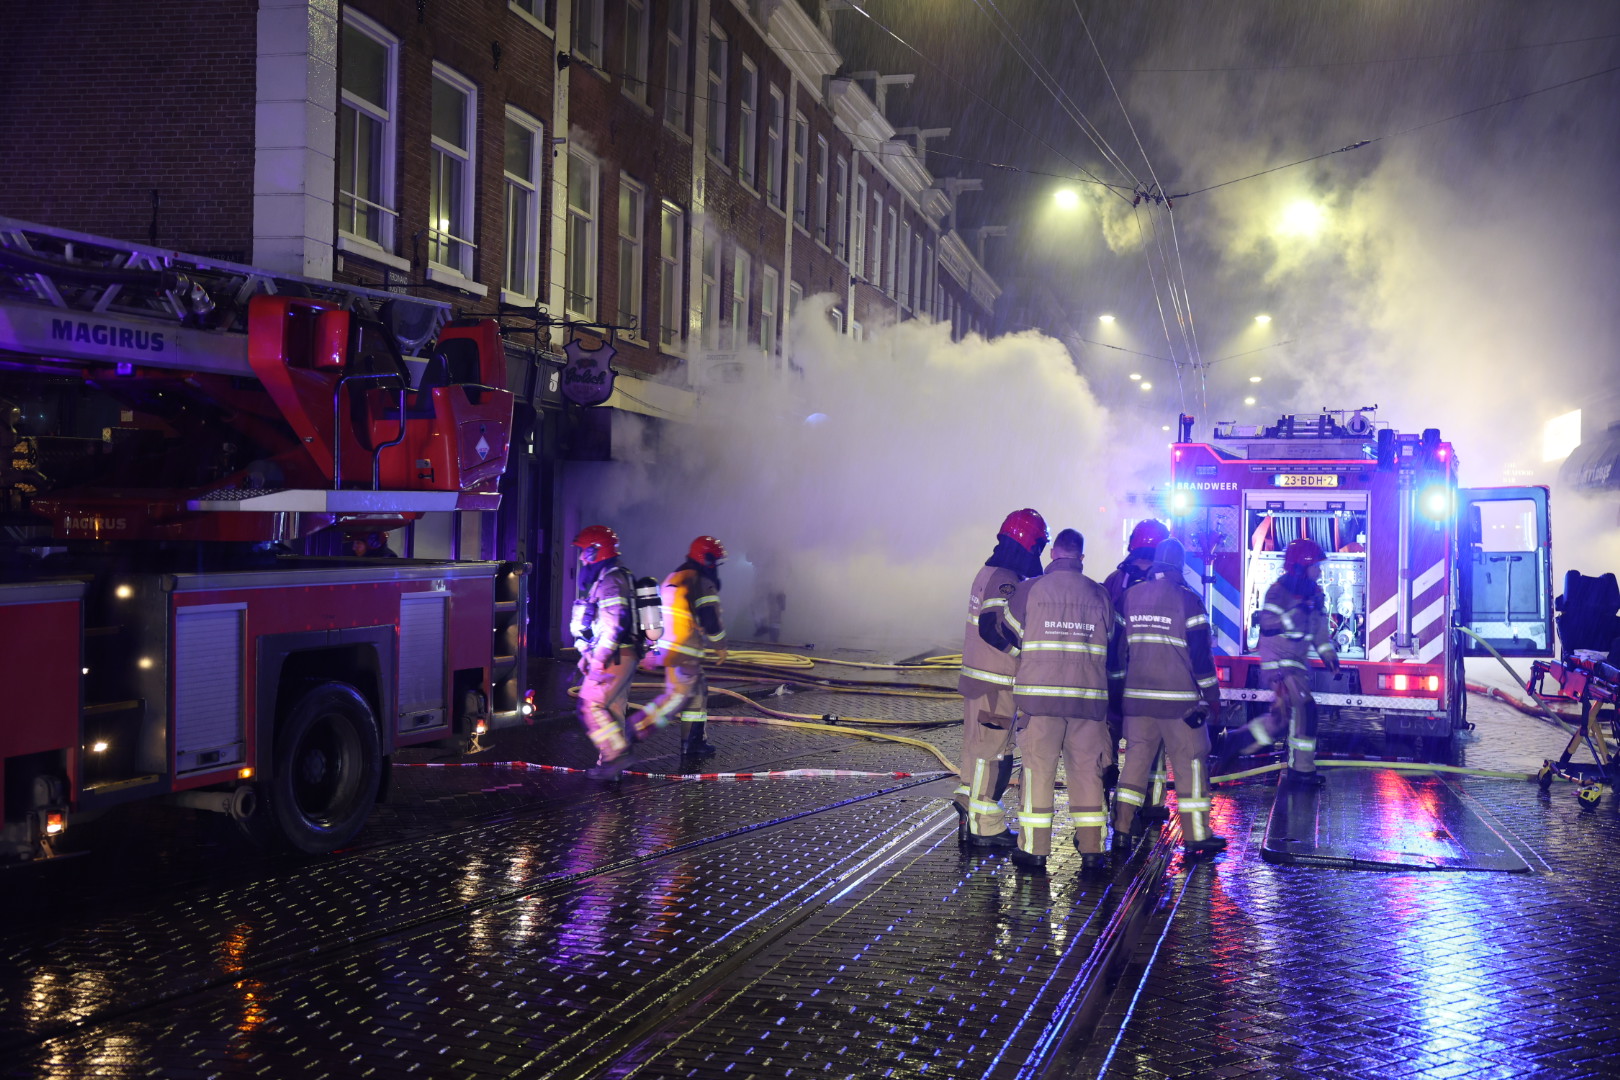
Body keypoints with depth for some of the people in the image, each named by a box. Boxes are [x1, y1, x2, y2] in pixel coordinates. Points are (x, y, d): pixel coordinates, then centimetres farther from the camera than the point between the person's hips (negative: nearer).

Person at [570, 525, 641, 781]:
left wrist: (599, 657, -23)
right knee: (612, 709, 12)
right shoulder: (608, 578, 19)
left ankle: (618, 753, -11)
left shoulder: (610, 580, -15)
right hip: (623, 656, 10)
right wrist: (588, 653, 23)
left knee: (591, 705, -10)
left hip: (613, 658, -10)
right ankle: (610, 763, 16)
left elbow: (615, 622, -24)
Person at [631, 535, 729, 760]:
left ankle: (693, 742, 20)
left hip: (667, 647, 9)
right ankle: (635, 729, -10)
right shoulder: (703, 583, -10)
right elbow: (711, 619, -13)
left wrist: (653, 650, 25)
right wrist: (720, 647, 2)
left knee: (698, 690, 16)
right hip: (685, 651, -9)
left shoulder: (672, 579, 17)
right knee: (679, 695, -6)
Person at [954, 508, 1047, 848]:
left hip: (976, 677, 10)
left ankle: (968, 815, 29)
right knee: (993, 753, -2)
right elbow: (993, 628, -29)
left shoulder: (988, 572, 12)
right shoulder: (1007, 582, -19)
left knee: (977, 746, 19)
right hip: (995, 685, -10)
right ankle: (985, 828, 6)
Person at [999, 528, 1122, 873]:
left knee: (1039, 768, 3)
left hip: (1039, 695, -2)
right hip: (1089, 696, 2)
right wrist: (1111, 686, 28)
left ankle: (1034, 850, 5)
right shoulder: (1099, 595, 5)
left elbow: (1010, 638, 6)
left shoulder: (1029, 590, -2)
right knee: (1086, 770, 9)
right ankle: (1092, 849, 12)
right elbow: (1111, 647, 14)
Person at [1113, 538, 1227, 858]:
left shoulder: (1129, 596, 5)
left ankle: (1121, 831, 10)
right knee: (1189, 763, 3)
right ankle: (1195, 837, 6)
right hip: (1179, 699, -4)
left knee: (1135, 759, 10)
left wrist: (1118, 690, 20)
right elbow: (1201, 654, -7)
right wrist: (1211, 696, 0)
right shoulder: (1188, 600, -8)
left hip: (1137, 697, 4)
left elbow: (1118, 648, 11)